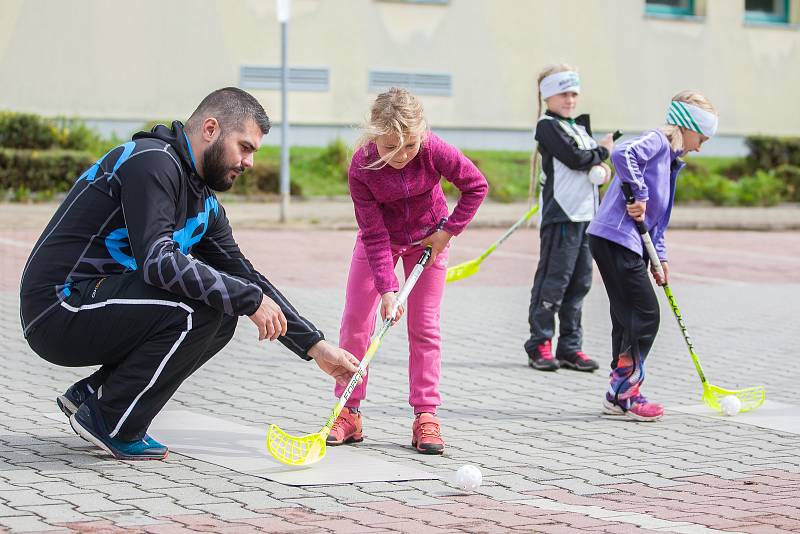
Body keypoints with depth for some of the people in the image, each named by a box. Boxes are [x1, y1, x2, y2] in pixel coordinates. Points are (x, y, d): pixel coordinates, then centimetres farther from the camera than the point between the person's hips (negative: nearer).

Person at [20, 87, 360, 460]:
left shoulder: (205, 203, 13)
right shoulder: (153, 162, -16)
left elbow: (246, 277, 17)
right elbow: (158, 262, -28)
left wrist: (315, 346, 11)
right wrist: (249, 298, -22)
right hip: (58, 309, -10)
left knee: (224, 307, 9)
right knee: (198, 309, -23)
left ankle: (92, 393, 10)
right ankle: (110, 424, -9)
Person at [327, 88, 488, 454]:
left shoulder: (434, 151, -31)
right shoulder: (361, 168, -31)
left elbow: (476, 186, -14)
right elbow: (375, 236, -27)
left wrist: (448, 231, -17)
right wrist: (387, 289, -32)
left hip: (427, 239, 0)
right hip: (381, 238, 0)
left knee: (424, 327, -1)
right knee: (355, 321, -4)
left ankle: (425, 416, 3)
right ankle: (348, 413, 5)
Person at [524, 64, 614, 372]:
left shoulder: (581, 127, 21)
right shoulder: (548, 126, -6)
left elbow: (593, 161, 20)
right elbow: (574, 158, -17)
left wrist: (600, 166, -3)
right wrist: (602, 152, -1)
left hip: (587, 214, 8)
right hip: (560, 216, -8)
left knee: (579, 283, 8)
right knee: (553, 281, -7)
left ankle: (570, 347, 13)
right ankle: (539, 346, -1)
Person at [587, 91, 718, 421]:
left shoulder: (670, 159, 23)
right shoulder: (657, 141, -7)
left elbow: (656, 218, 25)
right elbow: (623, 154, -30)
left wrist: (660, 257, 17)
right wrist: (639, 194, -23)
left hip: (630, 244, 10)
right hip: (615, 238, -10)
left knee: (628, 316, 12)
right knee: (645, 313, -8)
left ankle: (619, 397, 18)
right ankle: (625, 391, -4)